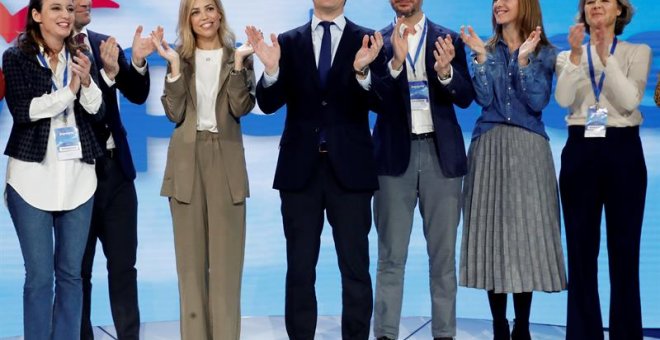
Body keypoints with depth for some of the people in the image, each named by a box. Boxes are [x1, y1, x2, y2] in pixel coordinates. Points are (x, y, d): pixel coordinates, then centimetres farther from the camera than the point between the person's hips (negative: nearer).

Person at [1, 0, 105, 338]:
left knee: (71, 273, 7)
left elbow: (98, 112, 2)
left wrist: (86, 82, -15)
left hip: (77, 176, 3)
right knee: (39, 276, -1)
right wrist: (68, 91, -14)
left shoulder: (80, 58, 9)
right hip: (32, 176, -3)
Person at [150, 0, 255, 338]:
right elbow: (175, 113, -4)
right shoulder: (180, 57, 7)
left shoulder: (238, 57, 5)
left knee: (227, 257, 0)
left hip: (226, 160, -1)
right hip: (187, 160, 1)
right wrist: (175, 66, -11)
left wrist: (238, 63, -16)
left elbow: (241, 108, -9)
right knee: (191, 258, 5)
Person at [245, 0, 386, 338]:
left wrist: (362, 71, -30)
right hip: (300, 168, 1)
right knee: (299, 268, 8)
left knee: (355, 268, 4)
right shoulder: (288, 42, 6)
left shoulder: (368, 41, 2)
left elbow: (378, 102, -10)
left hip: (349, 167, -1)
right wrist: (271, 69, -21)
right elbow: (269, 104, -2)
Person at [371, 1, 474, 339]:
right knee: (391, 256, 2)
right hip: (395, 155, -1)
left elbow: (465, 97, -1)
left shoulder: (448, 40, 7)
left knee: (443, 255, 6)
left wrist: (445, 71, -20)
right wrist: (395, 61, -22)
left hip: (441, 154, 1)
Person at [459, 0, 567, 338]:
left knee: (525, 229, -3)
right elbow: (483, 98, -2)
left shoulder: (544, 52, 6)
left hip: (527, 149, -1)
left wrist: (524, 59, -12)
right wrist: (482, 58, -9)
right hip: (489, 148, 2)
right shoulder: (487, 50, 11)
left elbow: (538, 102, -7)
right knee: (492, 232, -1)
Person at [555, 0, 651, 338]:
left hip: (623, 151, -1)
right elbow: (563, 99, -9)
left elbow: (629, 101, -11)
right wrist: (576, 54, -18)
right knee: (581, 249, 3)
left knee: (624, 250, 0)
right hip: (580, 152, 1)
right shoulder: (567, 56, 10)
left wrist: (606, 57, -17)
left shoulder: (638, 52, 6)